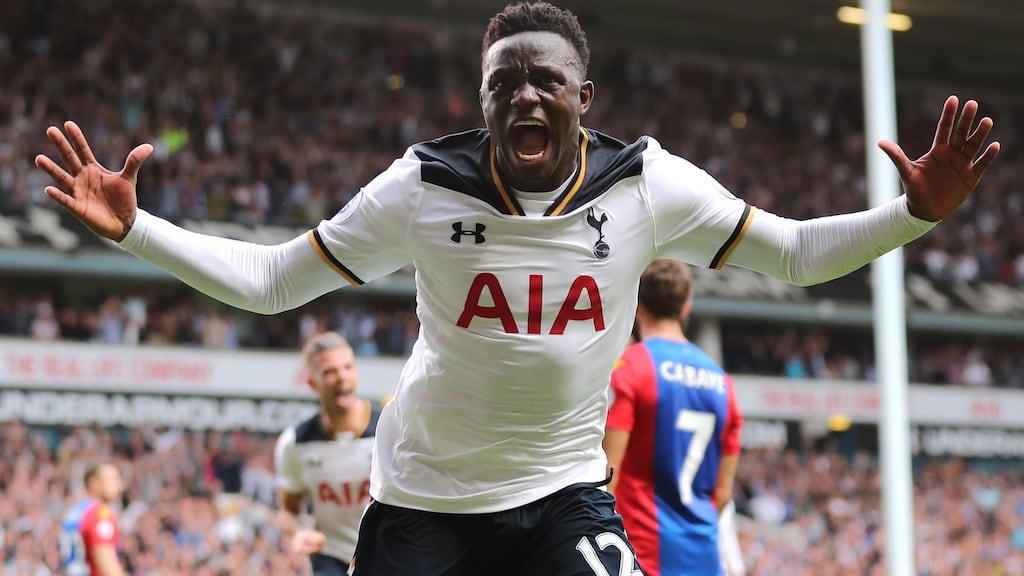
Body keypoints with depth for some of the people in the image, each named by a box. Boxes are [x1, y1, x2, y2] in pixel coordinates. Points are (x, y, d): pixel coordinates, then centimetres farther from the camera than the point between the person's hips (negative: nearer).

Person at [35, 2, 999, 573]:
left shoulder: (648, 185, -8)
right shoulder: (423, 186, -11)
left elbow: (795, 253, 1)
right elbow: (269, 280, -4)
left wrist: (914, 212, -13)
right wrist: (133, 229, -14)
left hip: (563, 494, 0)